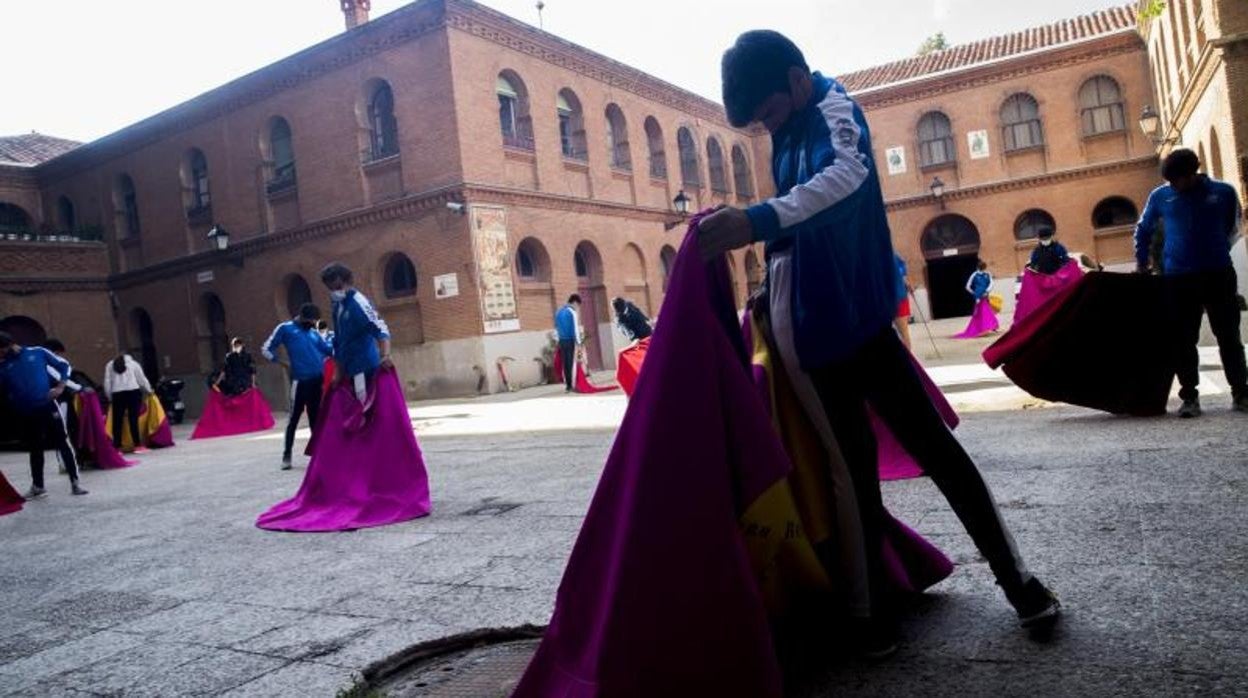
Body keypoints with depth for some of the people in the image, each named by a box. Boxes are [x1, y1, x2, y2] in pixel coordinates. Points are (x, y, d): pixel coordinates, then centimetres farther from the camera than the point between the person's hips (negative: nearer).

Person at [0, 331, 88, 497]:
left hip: (47, 407, -3)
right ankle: (37, 486, 27)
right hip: (25, 414, 3)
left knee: (63, 444, -3)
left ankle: (75, 483, 2)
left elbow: (63, 365, 7)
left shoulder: (37, 352, 2)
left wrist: (60, 387, -2)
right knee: (34, 449, 13)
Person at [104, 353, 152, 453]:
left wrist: (109, 397, 16)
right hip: (133, 392, -1)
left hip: (117, 393, 1)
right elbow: (142, 379, 15)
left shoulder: (110, 365, 17)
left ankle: (117, 447, 3)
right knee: (133, 419, -2)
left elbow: (107, 382, 11)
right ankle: (138, 445, -2)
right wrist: (149, 390, 28)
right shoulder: (133, 363, 14)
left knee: (117, 421, 3)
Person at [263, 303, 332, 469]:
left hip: (318, 380, 4)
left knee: (316, 417, 10)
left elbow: (329, 350, 18)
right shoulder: (285, 328, 5)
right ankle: (286, 455, 8)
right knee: (294, 417, -2)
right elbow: (266, 349, 6)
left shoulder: (314, 333, 17)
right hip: (300, 380, -4)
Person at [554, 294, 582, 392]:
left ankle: (567, 385, 13)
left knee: (565, 363, 10)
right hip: (570, 340, -6)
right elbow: (575, 328, -12)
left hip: (562, 341, 6)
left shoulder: (559, 312, 13)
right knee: (572, 363, -2)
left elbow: (556, 327, 16)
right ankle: (573, 385, -3)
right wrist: (578, 342, -10)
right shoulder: (572, 312, -9)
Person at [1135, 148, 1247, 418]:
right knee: (1183, 340, 0)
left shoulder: (1224, 192, 1)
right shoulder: (1160, 196, 3)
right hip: (1178, 278, 0)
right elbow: (1143, 229, 18)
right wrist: (1141, 261, 19)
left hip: (1218, 274, 0)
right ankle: (1189, 397, 7)